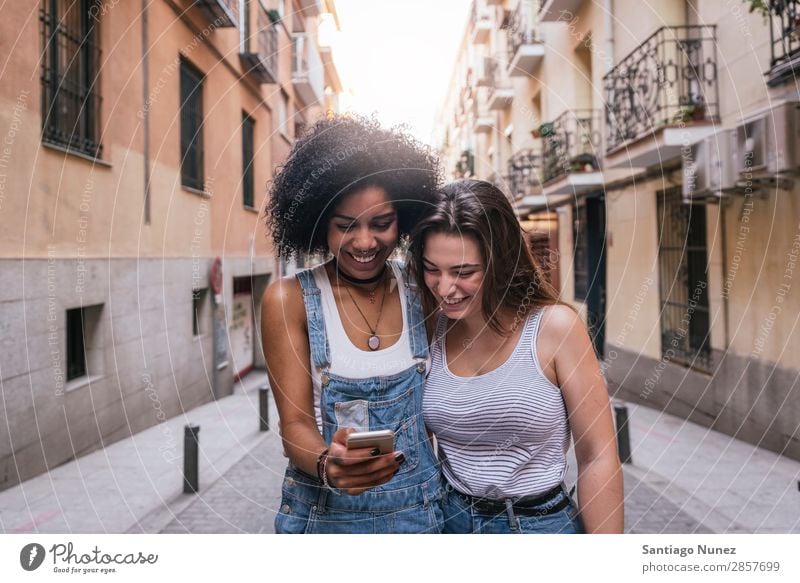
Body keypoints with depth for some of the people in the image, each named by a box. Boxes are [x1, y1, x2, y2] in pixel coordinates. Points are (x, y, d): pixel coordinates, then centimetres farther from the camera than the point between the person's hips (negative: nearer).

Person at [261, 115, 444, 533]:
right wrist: (326, 464, -31)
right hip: (325, 513, -2)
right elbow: (295, 422, -12)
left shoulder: (421, 292, -2)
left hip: (418, 510, 2)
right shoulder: (289, 300, -11)